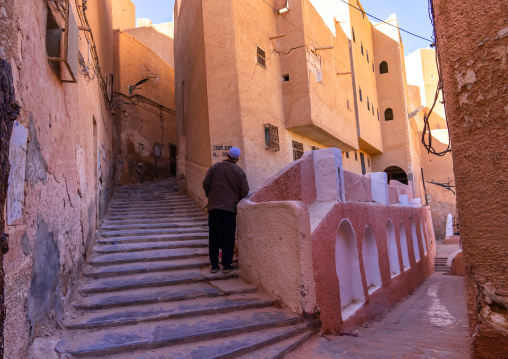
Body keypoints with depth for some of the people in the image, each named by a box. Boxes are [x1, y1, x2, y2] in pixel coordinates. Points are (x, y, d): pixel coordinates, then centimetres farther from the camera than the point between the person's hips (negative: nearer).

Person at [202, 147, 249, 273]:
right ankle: (226, 265, 10)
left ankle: (214, 265, 12)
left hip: (214, 206, 1)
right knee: (228, 238, 7)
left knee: (213, 237, 8)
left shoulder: (214, 167, 3)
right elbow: (245, 191, -1)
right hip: (230, 207, -1)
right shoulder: (239, 171, 1)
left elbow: (205, 184, -2)